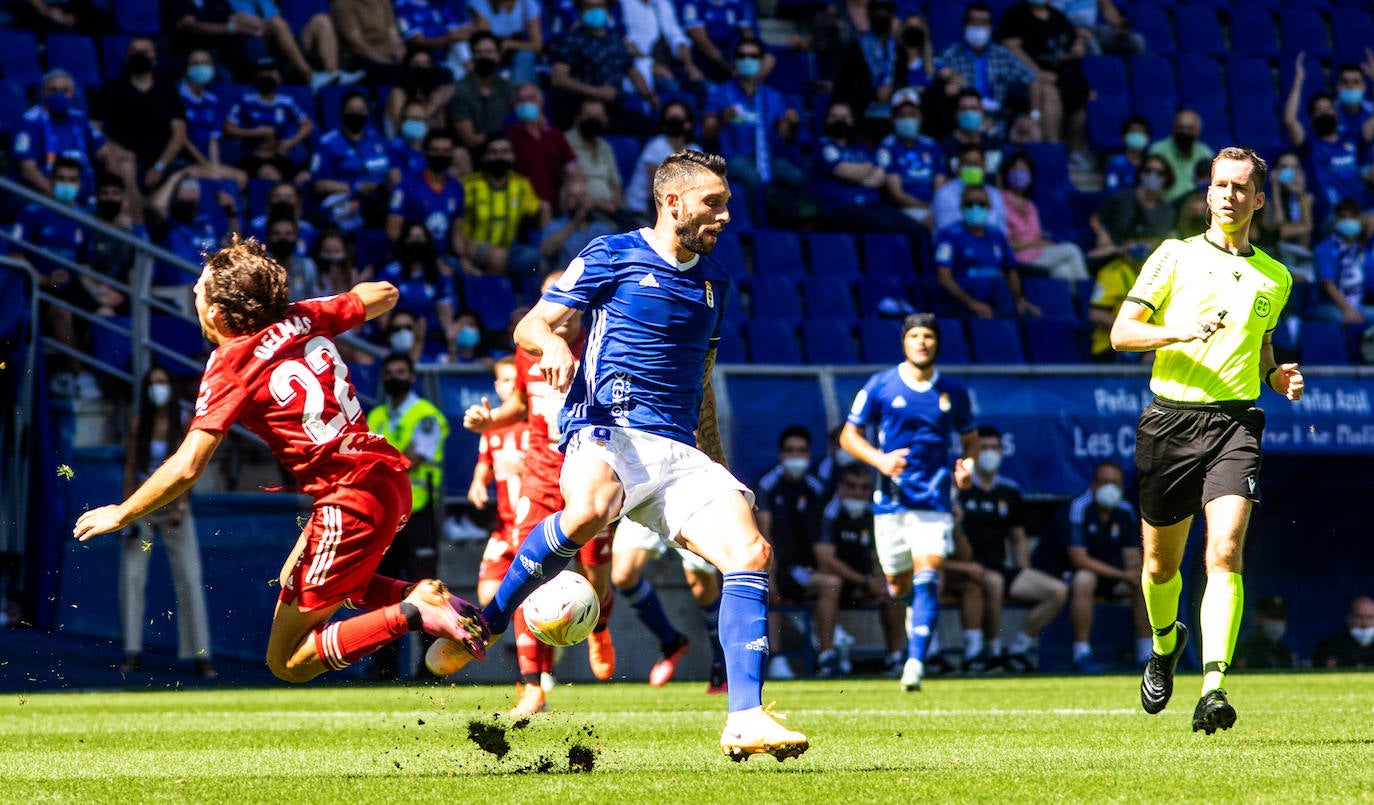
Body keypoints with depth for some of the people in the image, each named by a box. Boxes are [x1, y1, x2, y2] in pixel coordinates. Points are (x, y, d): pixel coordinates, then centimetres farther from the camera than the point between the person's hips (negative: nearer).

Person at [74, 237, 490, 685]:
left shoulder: (231, 366, -9)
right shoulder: (302, 318, 8)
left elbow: (186, 469, -16)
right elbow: (384, 294, 24)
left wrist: (120, 515, -1)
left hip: (350, 500, -8)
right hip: (391, 479, 8)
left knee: (286, 662, 1)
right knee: (292, 579, 32)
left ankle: (410, 615, -15)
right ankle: (420, 595, 12)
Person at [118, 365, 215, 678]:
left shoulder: (184, 423, -3)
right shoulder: (137, 423, -2)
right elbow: (129, 468, -2)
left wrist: (181, 508, -13)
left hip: (174, 506, -1)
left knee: (189, 579, -8)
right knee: (131, 576, -6)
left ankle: (201, 656, -8)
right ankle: (133, 653, 0)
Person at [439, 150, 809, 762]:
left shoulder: (713, 280, 22)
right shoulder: (613, 255, 4)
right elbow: (531, 326, 3)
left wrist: (721, 475, 31)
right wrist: (553, 344, -21)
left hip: (680, 450, 6)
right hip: (609, 427, -6)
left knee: (751, 555, -15)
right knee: (590, 510, -40)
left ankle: (746, 721, -18)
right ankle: (482, 627, -23)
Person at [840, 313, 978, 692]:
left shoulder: (953, 392, 6)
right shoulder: (880, 386, 1)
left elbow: (970, 438, 19)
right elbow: (848, 435, 5)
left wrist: (967, 465, -3)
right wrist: (879, 459, -13)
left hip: (935, 501, 0)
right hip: (891, 500, 1)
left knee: (927, 578, -17)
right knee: (898, 585, 8)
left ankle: (915, 661, -19)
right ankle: (913, 606, 45)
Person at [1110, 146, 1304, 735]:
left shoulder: (1275, 278, 14)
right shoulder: (1175, 256, 4)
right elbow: (1121, 333, -1)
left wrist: (1276, 375, 10)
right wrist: (1183, 331, -18)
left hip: (1233, 423, 0)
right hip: (1170, 421, 0)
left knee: (1225, 554, -20)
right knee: (1161, 564, 10)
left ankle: (1213, 690, -27)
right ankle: (1165, 643, 44)